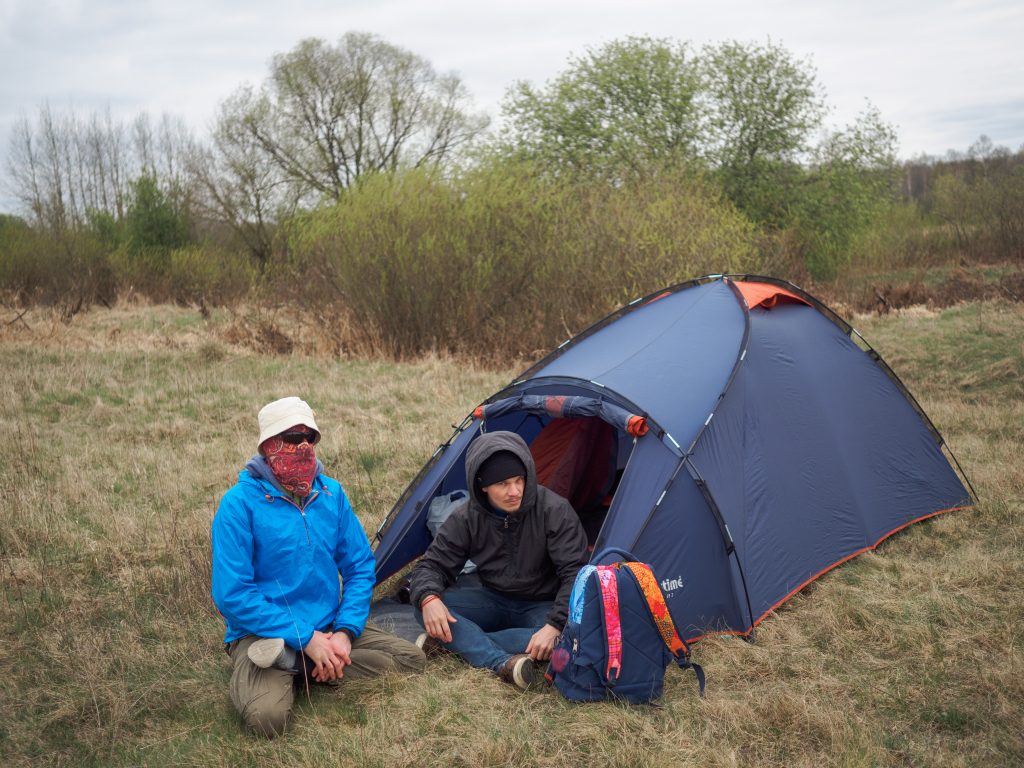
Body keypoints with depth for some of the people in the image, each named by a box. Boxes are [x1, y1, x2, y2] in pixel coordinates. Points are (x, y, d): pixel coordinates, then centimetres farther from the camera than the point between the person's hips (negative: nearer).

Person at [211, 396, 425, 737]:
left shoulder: (331, 494, 3)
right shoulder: (240, 502, -13)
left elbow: (360, 569, 6)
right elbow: (232, 594, -17)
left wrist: (345, 632, -11)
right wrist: (306, 639, -20)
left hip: (328, 628, 7)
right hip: (263, 635, -6)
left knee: (412, 659, -5)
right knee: (267, 716, -34)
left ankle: (294, 666, -5)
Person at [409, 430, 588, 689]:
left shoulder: (554, 510, -21)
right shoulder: (466, 518, -13)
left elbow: (574, 573, -23)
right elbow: (432, 565, -9)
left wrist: (555, 625, -35)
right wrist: (428, 598, -32)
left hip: (542, 607, -2)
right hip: (494, 602, 2)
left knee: (563, 639, -37)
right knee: (430, 604, -24)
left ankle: (454, 641, -30)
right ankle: (502, 664, -41)